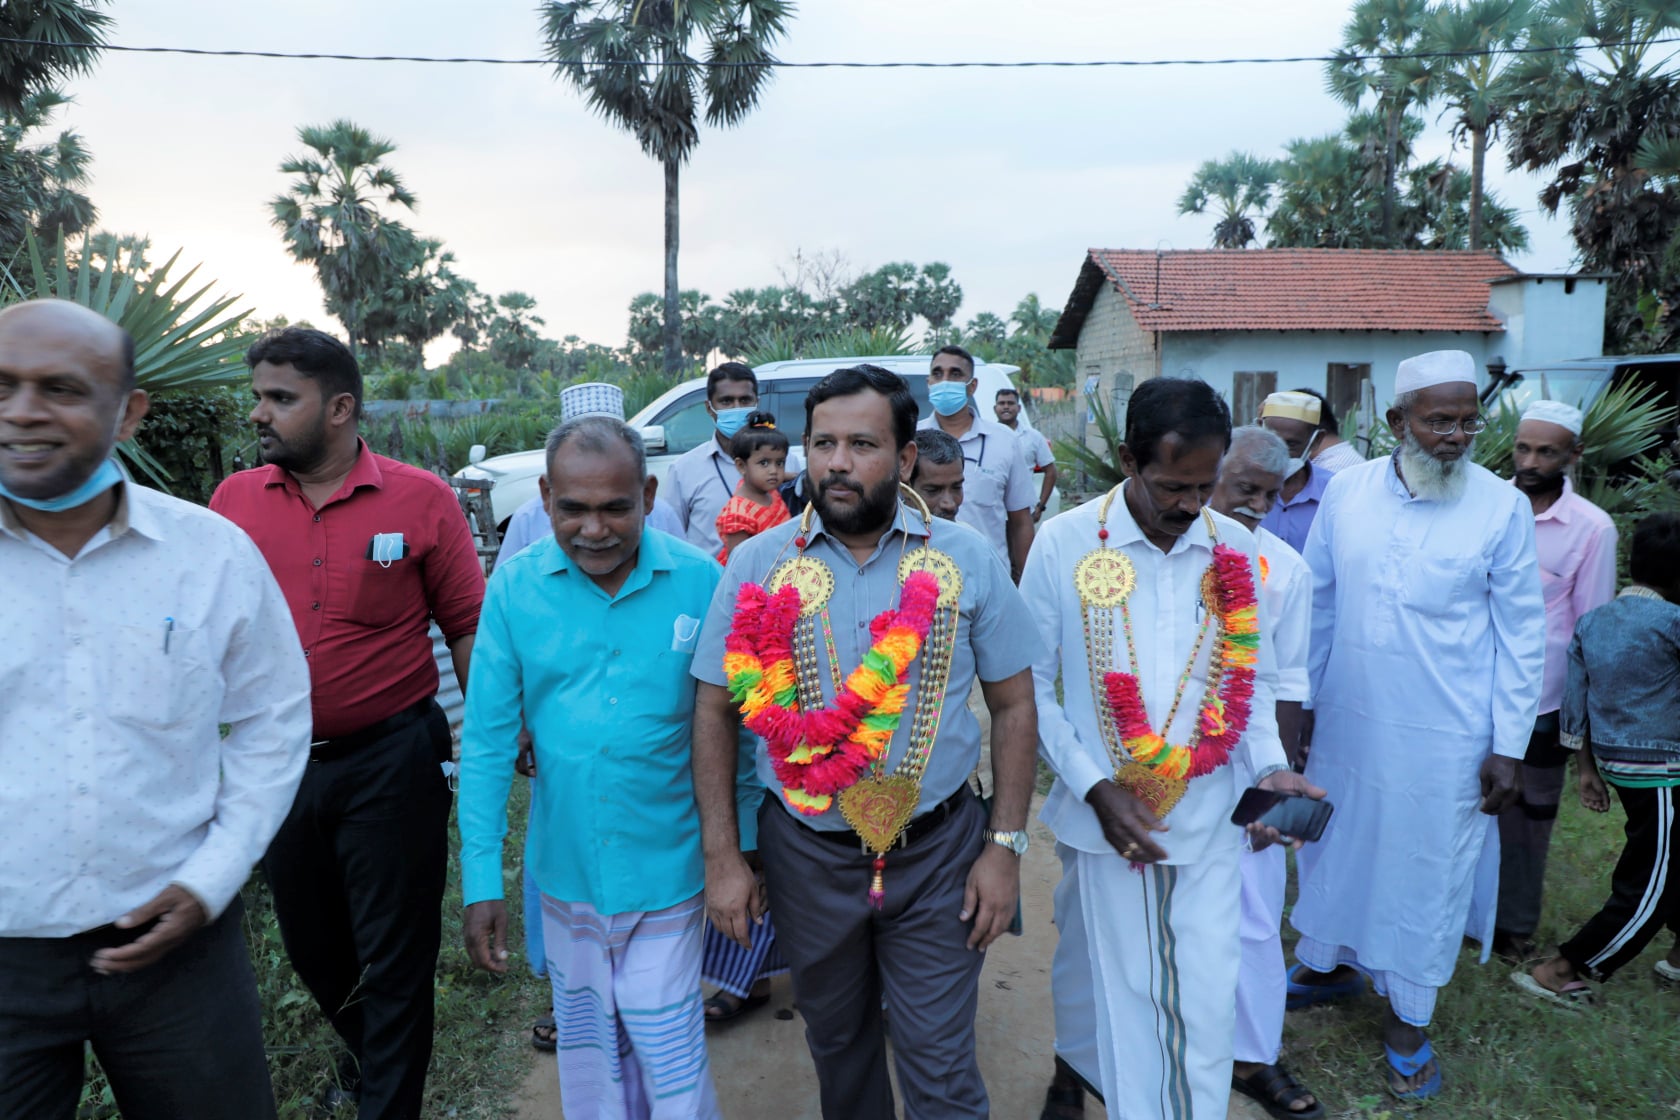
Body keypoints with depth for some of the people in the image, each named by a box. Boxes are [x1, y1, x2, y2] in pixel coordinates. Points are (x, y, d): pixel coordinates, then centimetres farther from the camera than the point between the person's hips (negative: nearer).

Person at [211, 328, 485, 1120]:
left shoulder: (420, 499, -9)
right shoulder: (233, 501, 0)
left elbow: (470, 631, -6)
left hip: (391, 761, -4)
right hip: (279, 763, 5)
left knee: (394, 956, 7)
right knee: (311, 943, 23)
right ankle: (364, 1055, 52)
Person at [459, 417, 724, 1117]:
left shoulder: (700, 581, -12)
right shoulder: (515, 585, -8)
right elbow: (487, 738, -5)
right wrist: (481, 877, -6)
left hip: (665, 872, -2)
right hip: (564, 869, 2)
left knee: (671, 1064, 9)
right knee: (587, 1056, 22)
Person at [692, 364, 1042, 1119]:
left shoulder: (967, 560, -6)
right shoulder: (757, 564, -6)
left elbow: (1013, 706, -1)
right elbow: (714, 711, -2)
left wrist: (1006, 846, -5)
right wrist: (721, 858, -4)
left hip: (938, 851, -1)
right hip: (806, 852, 2)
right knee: (836, 1041, 23)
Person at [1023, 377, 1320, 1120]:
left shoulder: (1236, 549, 0)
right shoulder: (1064, 543, -10)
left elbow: (1252, 674, 9)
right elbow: (1030, 681, -6)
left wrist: (1267, 767, -7)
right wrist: (1093, 787, -12)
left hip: (1209, 818, 2)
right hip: (1104, 818, -2)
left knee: (1205, 999, 9)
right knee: (1101, 982, 15)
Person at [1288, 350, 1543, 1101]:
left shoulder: (1502, 507, -9)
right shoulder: (1347, 491, -4)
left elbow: (1521, 633, -4)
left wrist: (1509, 745, -6)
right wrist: (1297, 700, 7)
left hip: (1446, 739, -2)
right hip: (1348, 722, 2)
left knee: (1429, 870, 11)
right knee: (1339, 845, 19)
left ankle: (1407, 1018, 32)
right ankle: (1331, 963, 44)